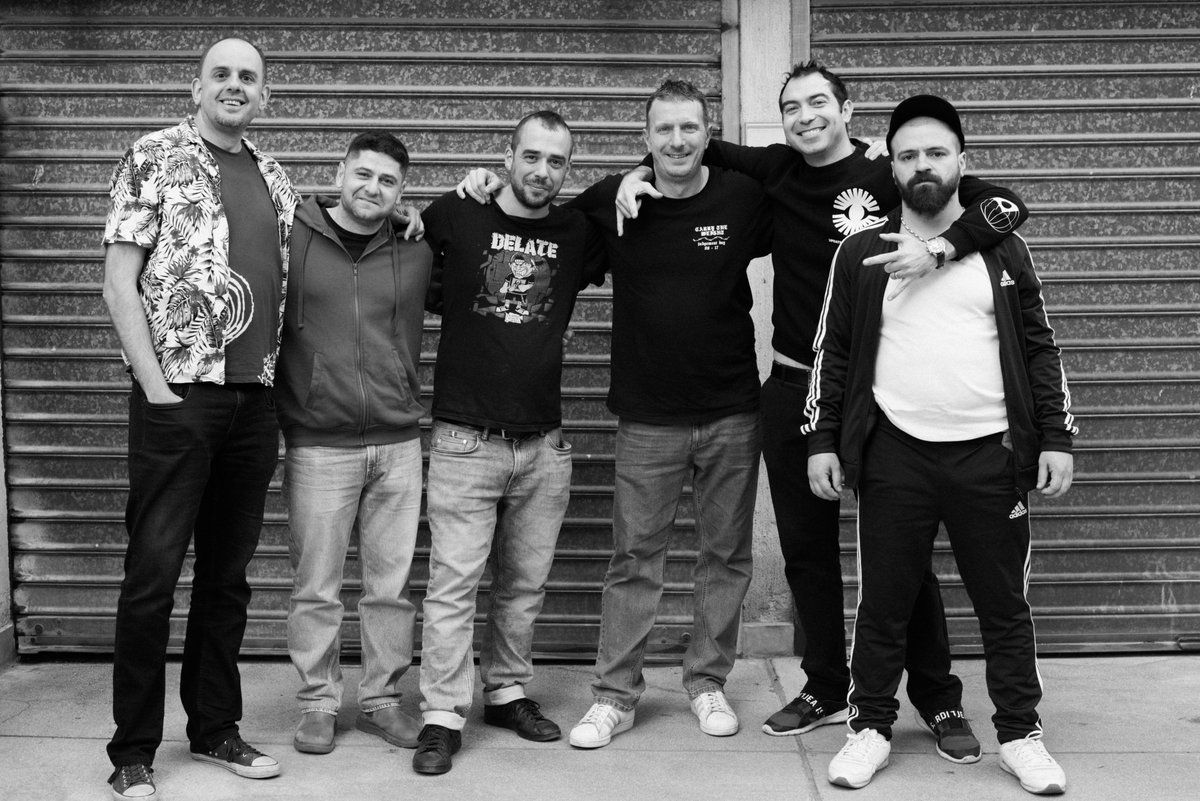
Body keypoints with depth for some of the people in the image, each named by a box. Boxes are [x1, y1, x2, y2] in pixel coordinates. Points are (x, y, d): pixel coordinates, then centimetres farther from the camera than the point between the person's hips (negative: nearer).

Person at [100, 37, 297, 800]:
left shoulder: (277, 182, 14)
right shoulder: (155, 158, -1)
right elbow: (120, 284, -5)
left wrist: (281, 401, 11)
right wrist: (157, 387, -12)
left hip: (255, 403, 5)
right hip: (178, 396, -5)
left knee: (229, 574, 12)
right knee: (153, 573, -1)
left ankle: (215, 727, 24)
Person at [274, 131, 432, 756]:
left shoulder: (417, 252, 7)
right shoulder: (291, 239, -1)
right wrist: (273, 418, -4)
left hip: (398, 444, 2)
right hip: (318, 444, -2)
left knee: (391, 585, 8)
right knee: (316, 588, 5)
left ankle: (381, 699, 22)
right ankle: (317, 704, 19)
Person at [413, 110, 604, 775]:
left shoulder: (577, 233, 8)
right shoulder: (454, 217, -1)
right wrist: (454, 301, 2)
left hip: (544, 446, 3)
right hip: (464, 440, -3)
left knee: (525, 585, 12)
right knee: (453, 584, -3)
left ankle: (508, 693, 28)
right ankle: (442, 717, 5)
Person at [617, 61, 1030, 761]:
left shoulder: (888, 175, -8)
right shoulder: (776, 171, 5)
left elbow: (1003, 203, -15)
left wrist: (936, 249, -30)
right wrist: (643, 171, 4)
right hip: (793, 389, 5)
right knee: (806, 547, 12)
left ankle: (940, 700, 17)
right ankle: (826, 690, 28)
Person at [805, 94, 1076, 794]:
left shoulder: (1003, 250, 8)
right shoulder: (863, 253, 6)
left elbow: (1040, 347, 10)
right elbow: (833, 352, 8)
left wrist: (1056, 437, 3)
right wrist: (822, 441, 2)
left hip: (991, 452, 1)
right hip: (895, 454, 0)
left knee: (1005, 604, 8)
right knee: (884, 603, 6)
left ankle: (1021, 735, 21)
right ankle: (871, 729, 20)